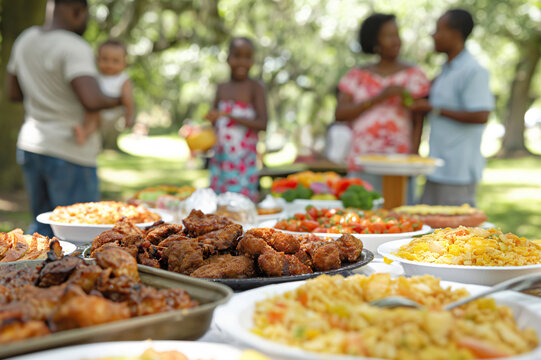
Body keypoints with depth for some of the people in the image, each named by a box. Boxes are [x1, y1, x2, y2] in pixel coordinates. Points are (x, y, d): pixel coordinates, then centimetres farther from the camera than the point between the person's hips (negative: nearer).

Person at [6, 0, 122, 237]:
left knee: (43, 224, 20)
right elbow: (91, 101, -30)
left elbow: (13, 93, 17)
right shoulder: (75, 48, -17)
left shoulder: (25, 40, 8)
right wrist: (118, 100, -11)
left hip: (29, 145, 8)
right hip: (69, 152, -8)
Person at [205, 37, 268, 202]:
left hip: (244, 160, -5)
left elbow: (262, 123, -15)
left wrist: (229, 115, -22)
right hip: (220, 157, 5)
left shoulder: (254, 87, -5)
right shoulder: (222, 88, 12)